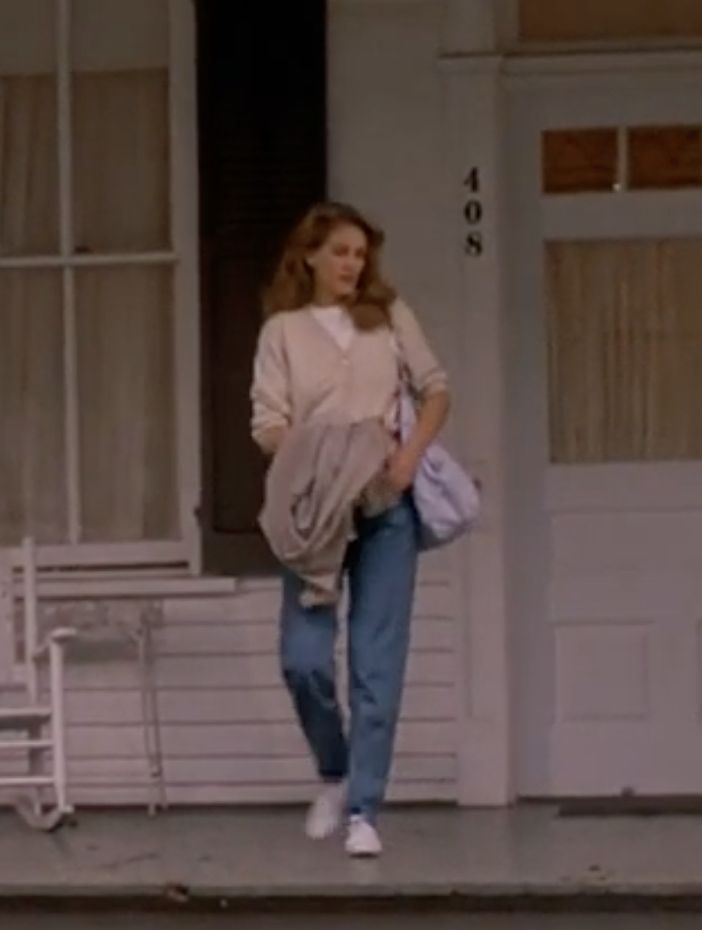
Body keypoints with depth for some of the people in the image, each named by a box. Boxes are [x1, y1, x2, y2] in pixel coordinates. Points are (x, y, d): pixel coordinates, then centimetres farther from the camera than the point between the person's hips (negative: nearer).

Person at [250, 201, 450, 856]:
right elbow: (267, 423, -1)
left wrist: (412, 452, -8)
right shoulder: (283, 329, 5)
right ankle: (334, 773, 21)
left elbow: (435, 388, 10)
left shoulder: (390, 315, 10)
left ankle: (363, 810, 2)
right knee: (303, 657, -7)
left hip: (387, 502, 1)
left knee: (378, 659, -2)